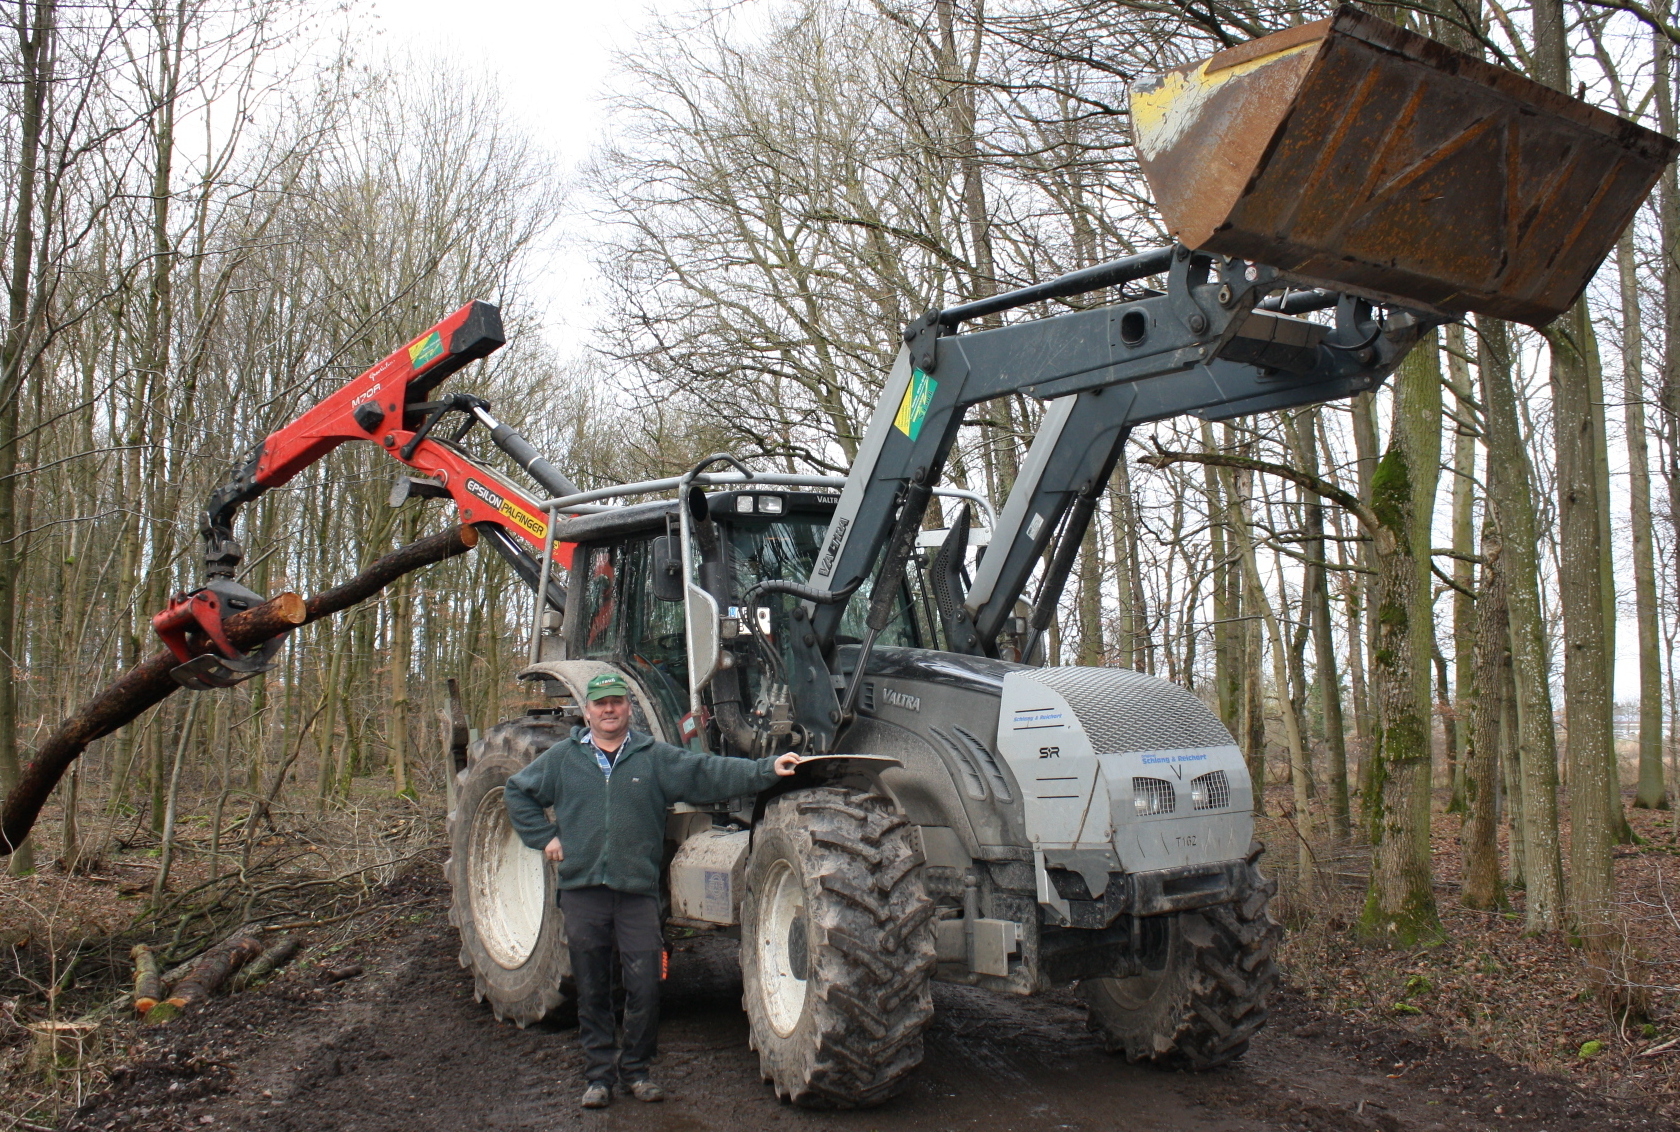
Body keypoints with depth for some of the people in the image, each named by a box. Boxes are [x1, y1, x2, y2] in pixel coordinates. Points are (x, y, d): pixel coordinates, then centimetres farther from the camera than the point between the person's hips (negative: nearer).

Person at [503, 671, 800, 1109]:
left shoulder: (655, 758, 4)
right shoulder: (562, 758, 7)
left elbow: (710, 773, -6)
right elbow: (517, 792, 18)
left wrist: (766, 769, -17)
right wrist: (544, 837, 7)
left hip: (637, 891, -1)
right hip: (582, 891, 1)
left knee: (645, 987, -1)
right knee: (592, 991, 8)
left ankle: (636, 1070, 18)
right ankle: (599, 1073, 22)